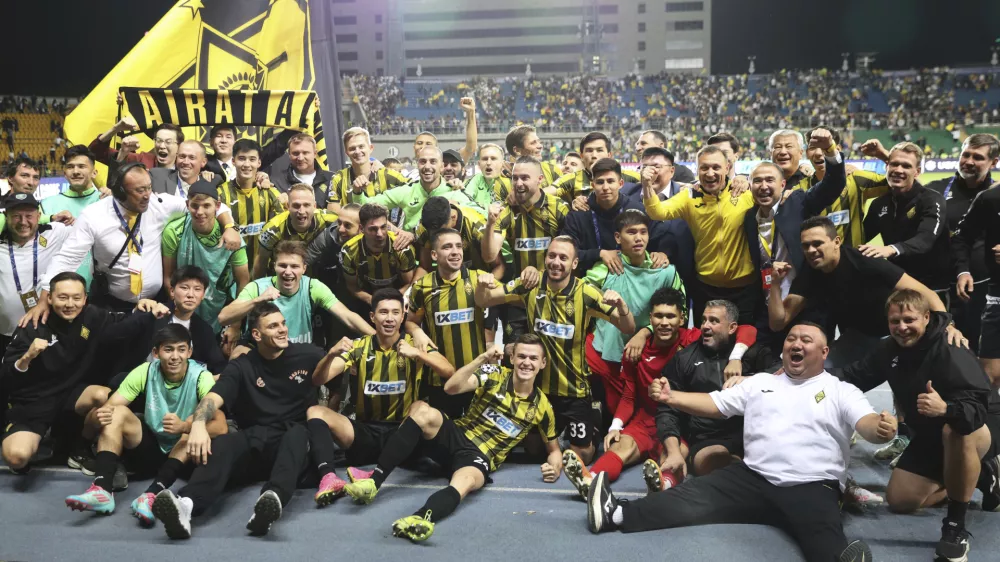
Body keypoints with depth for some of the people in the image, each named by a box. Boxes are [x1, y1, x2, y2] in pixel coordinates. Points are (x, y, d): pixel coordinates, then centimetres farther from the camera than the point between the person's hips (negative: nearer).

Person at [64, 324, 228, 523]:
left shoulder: (201, 377, -18)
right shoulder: (145, 372, -9)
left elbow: (221, 427, -30)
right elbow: (109, 407, -15)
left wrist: (185, 427, -49)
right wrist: (97, 415, -39)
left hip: (186, 455, -3)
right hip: (150, 449, 3)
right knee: (117, 412, -19)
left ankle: (152, 495, -45)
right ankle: (101, 490, -33)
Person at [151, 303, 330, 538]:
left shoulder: (305, 354, 10)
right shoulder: (241, 367, 3)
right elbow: (213, 398, -14)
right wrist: (198, 424, -33)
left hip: (295, 443, -1)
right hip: (256, 442, 1)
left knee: (297, 431, -37)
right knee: (221, 444, -32)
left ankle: (273, 499, -66)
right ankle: (185, 505, -62)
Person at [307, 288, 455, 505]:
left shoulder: (415, 345, 0)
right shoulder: (359, 347, 3)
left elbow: (449, 371, -16)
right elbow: (318, 380, -6)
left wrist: (417, 353, -32)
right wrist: (332, 354, -26)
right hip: (365, 432, 2)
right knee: (316, 412, -19)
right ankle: (328, 477, -42)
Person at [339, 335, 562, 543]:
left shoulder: (542, 407, 6)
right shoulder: (495, 374, 1)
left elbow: (553, 447, 19)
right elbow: (451, 387, -14)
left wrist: (554, 466, -4)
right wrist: (482, 359, -24)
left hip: (480, 458, -2)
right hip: (457, 437, 2)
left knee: (464, 482, -40)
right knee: (423, 410, -31)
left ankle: (419, 519, -73)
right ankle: (373, 482, -32)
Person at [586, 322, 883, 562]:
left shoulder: (841, 391, 9)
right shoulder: (760, 382, 18)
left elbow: (867, 423, -7)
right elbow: (714, 403, 15)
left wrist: (881, 427, -33)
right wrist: (670, 396, -2)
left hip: (813, 488, -1)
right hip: (752, 478, 2)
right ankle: (617, 514, -24)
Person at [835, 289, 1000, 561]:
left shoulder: (950, 350, -29)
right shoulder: (889, 350, -7)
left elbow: (977, 407, -40)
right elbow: (853, 377, -2)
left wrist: (946, 408, -61)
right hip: (931, 433, 7)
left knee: (956, 430, -43)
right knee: (899, 500, 0)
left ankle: (956, 527, -26)